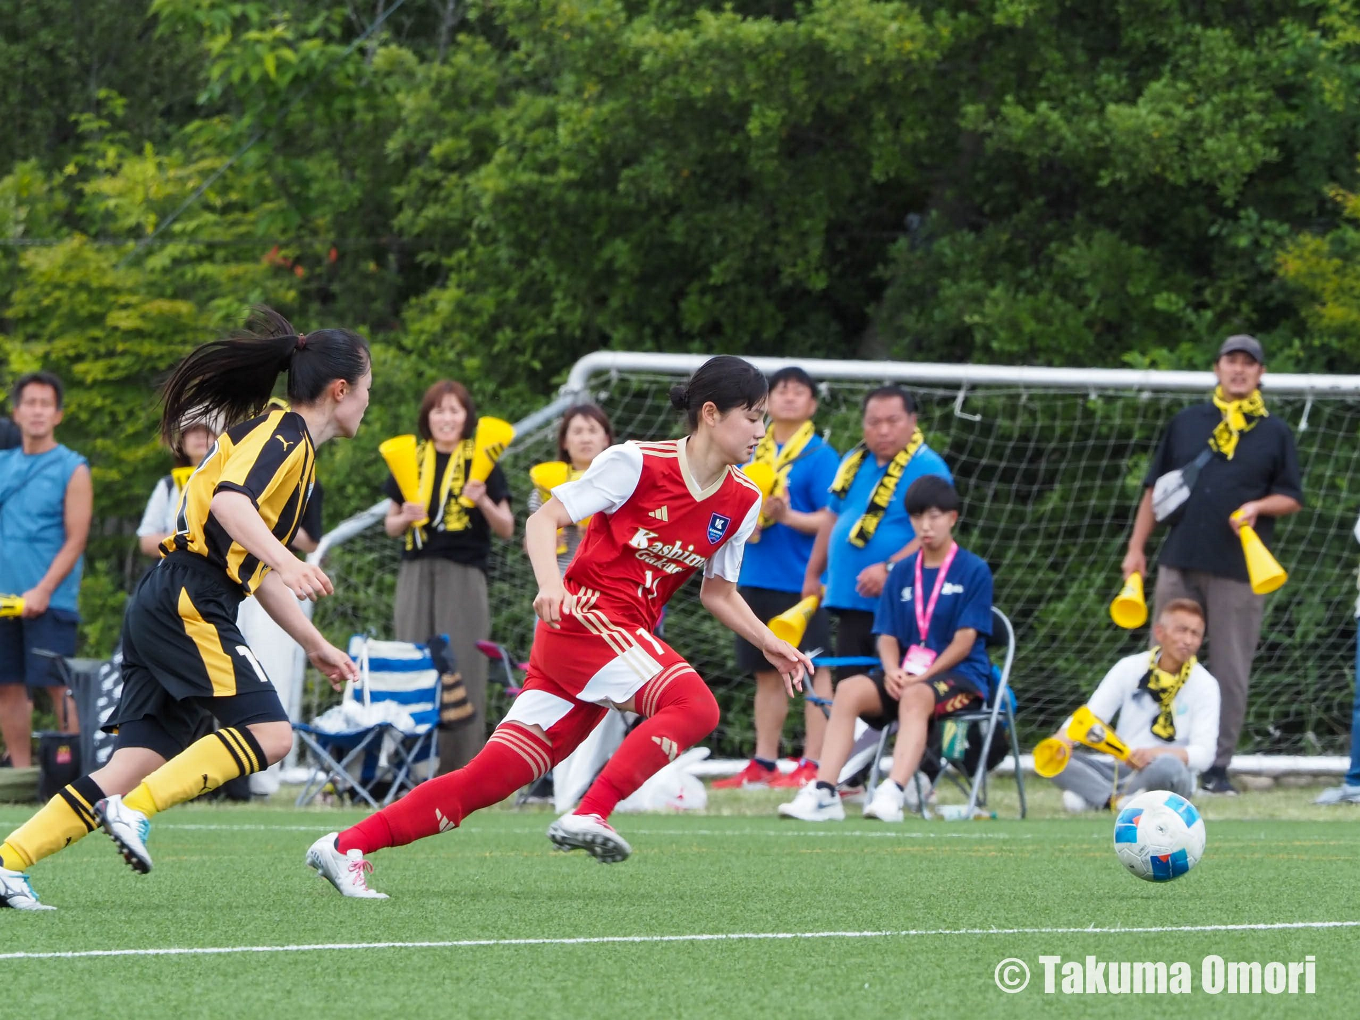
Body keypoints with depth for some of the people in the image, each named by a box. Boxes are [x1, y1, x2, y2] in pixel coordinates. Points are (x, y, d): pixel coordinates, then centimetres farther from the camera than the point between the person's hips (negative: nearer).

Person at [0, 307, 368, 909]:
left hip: (164, 609, 10)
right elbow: (229, 501, -24)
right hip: (188, 604, -10)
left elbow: (256, 569, 31)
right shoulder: (284, 436, -5)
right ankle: (134, 809, -23)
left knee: (139, 763, 1)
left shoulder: (287, 442, 26)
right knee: (268, 733, -17)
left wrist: (314, 644, 33)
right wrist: (285, 561, -37)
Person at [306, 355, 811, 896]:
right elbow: (544, 518, -7)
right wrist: (550, 582, -25)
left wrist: (770, 644, 10)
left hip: (628, 638, 6)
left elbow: (718, 592, 21)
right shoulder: (637, 463, -9)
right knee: (694, 704, -28)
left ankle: (347, 847, -2)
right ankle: (589, 814, -26)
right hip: (585, 616, -6)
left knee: (491, 776, -3)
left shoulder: (741, 502, 9)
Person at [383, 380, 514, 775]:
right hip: (416, 574, 3)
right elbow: (391, 525, 18)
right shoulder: (411, 461, 13)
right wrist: (406, 517, -5)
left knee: (462, 669, -7)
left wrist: (484, 501, -15)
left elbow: (507, 529, 4)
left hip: (463, 576, -3)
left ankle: (462, 769, -6)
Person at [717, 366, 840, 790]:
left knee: (813, 671, -6)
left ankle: (812, 764, -7)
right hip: (757, 577, 7)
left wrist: (789, 516, -25)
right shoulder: (753, 452, 14)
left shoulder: (820, 455, -5)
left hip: (802, 579, -7)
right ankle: (763, 764, 17)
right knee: (767, 673, 12)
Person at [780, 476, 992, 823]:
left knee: (916, 697, -38)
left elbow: (965, 640, -8)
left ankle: (893, 794, -54)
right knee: (849, 690, -23)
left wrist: (922, 677, -18)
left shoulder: (974, 571, -2)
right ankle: (823, 793, -32)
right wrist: (892, 671, -12)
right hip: (907, 673, 5)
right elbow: (887, 636, 10)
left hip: (961, 675, -5)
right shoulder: (902, 573, 14)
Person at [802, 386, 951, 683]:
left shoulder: (928, 468, -9)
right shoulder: (854, 462, 14)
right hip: (848, 602, 7)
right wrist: (812, 575, 24)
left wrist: (889, 568, -27)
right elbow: (831, 519, 25)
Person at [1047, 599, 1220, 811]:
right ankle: (1119, 799, -31)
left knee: (1169, 766, -40)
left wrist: (1156, 753, -32)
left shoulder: (1205, 685, -3)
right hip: (1119, 768, 3)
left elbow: (1204, 754, -13)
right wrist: (1063, 739, -24)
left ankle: (1093, 796, -24)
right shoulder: (1129, 668, 5)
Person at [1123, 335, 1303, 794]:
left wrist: (1258, 506, -12)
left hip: (1240, 571, -2)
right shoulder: (1186, 423, 13)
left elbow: (1292, 498, 8)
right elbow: (1155, 488, 14)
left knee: (1230, 671, -1)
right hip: (1180, 562, 2)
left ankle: (1217, 767, 4)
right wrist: (1136, 547, 7)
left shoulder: (1275, 432, 8)